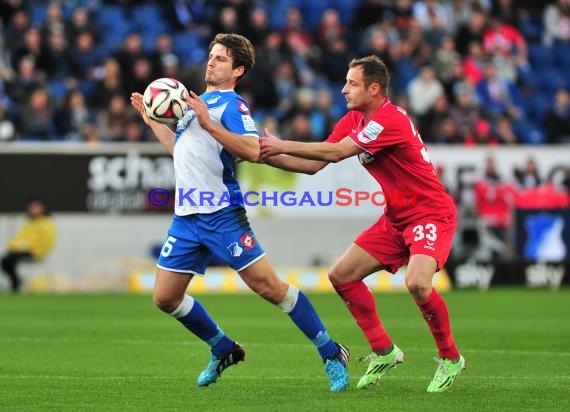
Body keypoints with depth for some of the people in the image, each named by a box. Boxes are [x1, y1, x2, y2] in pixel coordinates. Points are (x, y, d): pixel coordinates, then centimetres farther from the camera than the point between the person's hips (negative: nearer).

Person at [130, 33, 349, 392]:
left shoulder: (232, 104, -7)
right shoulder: (197, 103, 19)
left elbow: (252, 151, -23)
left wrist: (209, 123, -27)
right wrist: (153, 121, 28)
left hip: (221, 215, -8)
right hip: (186, 217, 8)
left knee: (268, 285, -12)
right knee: (165, 298, 6)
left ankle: (331, 354, -2)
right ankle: (224, 351, 26)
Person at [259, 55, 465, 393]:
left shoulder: (391, 119, -23)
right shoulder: (353, 121, 5)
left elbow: (335, 153, -27)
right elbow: (314, 165, 6)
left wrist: (282, 145, -19)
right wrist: (268, 157, -5)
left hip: (431, 214, -9)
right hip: (396, 218, 9)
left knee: (417, 283, -30)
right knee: (342, 276, 2)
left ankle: (451, 358, -8)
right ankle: (384, 351, 14)